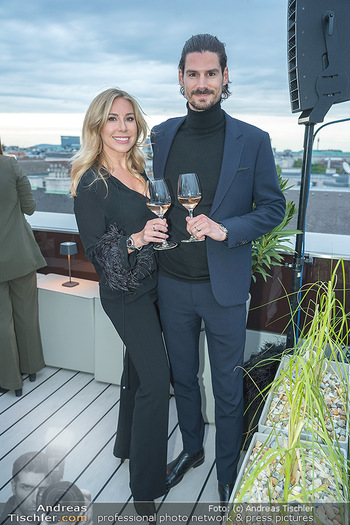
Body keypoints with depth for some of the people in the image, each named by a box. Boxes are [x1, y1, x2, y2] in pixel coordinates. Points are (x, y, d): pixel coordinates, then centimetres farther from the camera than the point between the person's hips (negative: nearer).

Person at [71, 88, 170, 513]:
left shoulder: (141, 171, 8)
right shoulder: (91, 182, -14)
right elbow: (95, 250, -15)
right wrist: (136, 239, -30)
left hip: (151, 285, 7)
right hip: (125, 294, -7)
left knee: (137, 367, 20)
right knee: (156, 379, -5)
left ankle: (127, 445, 43)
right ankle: (146, 487, 15)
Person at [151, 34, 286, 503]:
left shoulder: (253, 141, -5)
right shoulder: (162, 136, 4)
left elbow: (274, 207, -3)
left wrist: (226, 230, -19)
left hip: (224, 287, -3)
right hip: (173, 284, 3)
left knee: (227, 389, 12)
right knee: (182, 377, 21)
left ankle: (228, 476, 37)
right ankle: (191, 449, 47)